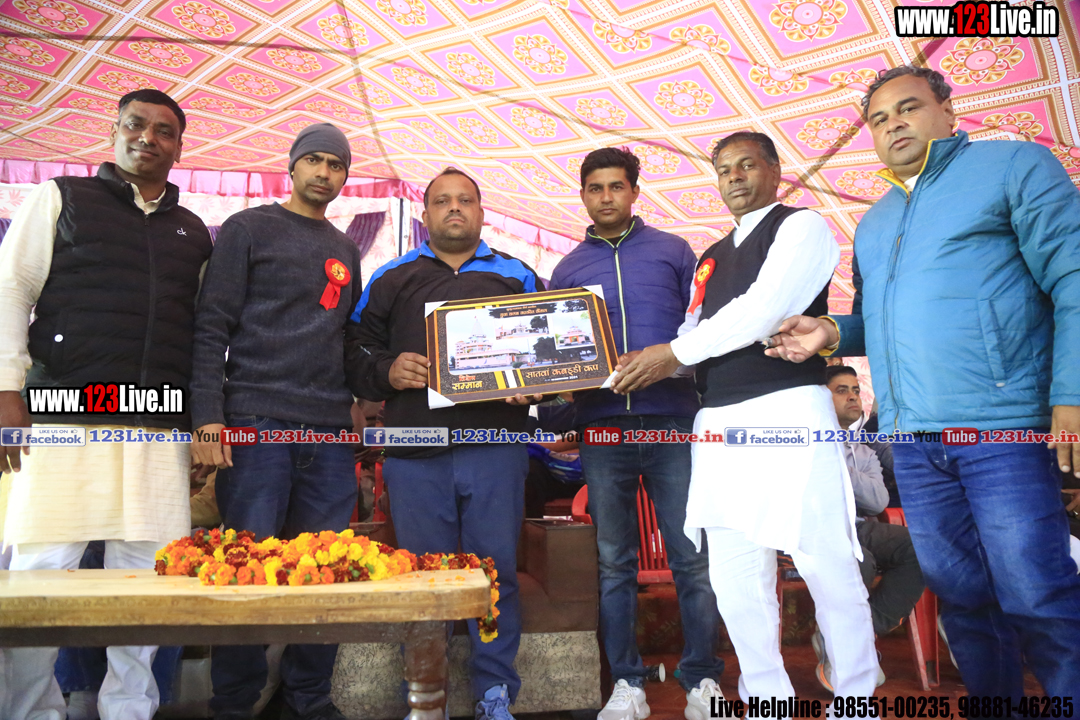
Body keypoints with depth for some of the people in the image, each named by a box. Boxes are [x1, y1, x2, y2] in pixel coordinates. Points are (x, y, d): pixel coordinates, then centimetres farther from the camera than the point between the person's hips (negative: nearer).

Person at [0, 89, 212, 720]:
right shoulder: (62, 199, 11)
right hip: (65, 422, -2)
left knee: (147, 574, 3)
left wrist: (205, 420, 11)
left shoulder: (193, 232, 19)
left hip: (161, 431, 3)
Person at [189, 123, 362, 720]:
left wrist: (359, 399, 11)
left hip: (330, 430, 5)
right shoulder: (249, 229, 5)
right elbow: (211, 327, -2)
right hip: (257, 422, -4)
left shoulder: (346, 251, 20)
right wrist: (207, 417, -12)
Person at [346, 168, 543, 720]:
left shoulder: (516, 276, 16)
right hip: (415, 451, 1)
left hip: (496, 449, 0)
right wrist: (387, 370, -9)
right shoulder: (391, 279, 16)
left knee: (497, 571, 3)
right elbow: (355, 352, 11)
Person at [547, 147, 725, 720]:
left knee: (692, 558, 0)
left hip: (672, 420, -1)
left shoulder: (672, 251, 10)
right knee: (613, 563, 7)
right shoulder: (567, 270, 15)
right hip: (602, 426, 2)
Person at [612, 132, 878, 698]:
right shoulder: (710, 259, 25)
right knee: (733, 576, 5)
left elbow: (765, 307, -11)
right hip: (718, 420, 6)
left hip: (788, 408, -6)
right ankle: (767, 698, 18)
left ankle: (856, 699, 14)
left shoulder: (801, 227, 4)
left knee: (824, 562, -4)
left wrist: (674, 352, -9)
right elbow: (693, 333, 20)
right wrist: (642, 364, 1)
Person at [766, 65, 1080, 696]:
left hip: (1000, 427, -6)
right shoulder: (873, 223, 21)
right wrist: (831, 332, 4)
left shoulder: (1014, 165, 2)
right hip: (912, 438, 6)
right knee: (962, 596, 13)